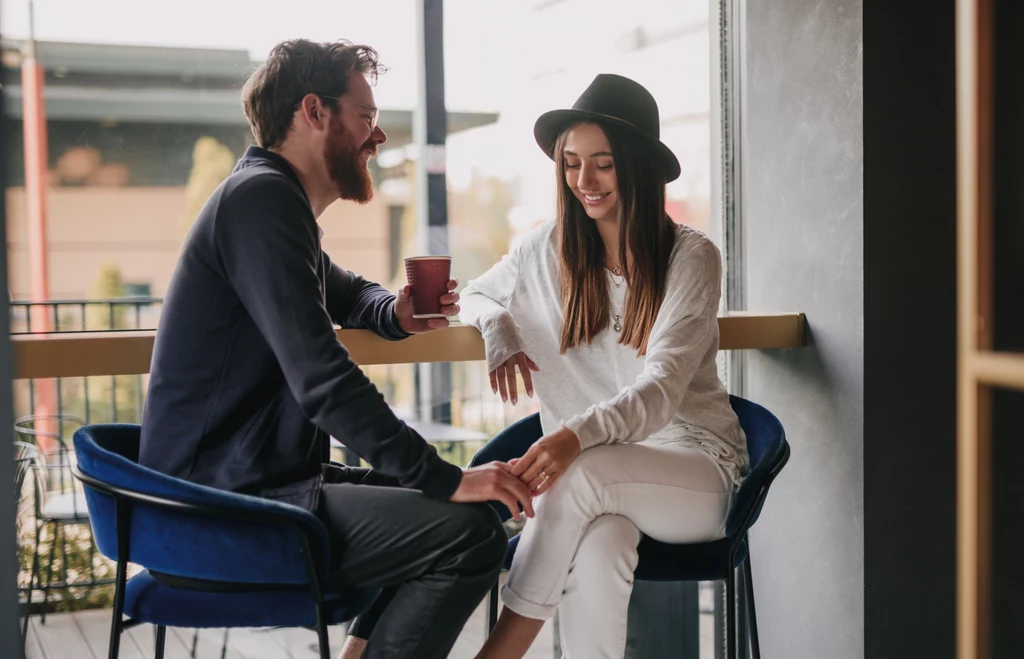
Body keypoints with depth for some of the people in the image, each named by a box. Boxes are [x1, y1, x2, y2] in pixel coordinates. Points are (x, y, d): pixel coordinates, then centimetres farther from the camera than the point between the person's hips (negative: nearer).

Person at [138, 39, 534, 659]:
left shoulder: (273, 200, 17)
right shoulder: (260, 197, -15)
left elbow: (345, 291, 36)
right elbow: (323, 380, -24)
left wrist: (393, 313, 12)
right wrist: (445, 478, -23)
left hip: (258, 477, 11)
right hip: (223, 508, -11)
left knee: (443, 504, 16)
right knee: (471, 529, -19)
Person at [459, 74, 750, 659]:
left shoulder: (691, 258, -7)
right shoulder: (551, 249, 6)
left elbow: (661, 390, -18)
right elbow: (478, 296, 25)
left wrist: (578, 435, -38)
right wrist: (499, 333, -2)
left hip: (695, 465, -2)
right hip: (596, 466, 2)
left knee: (581, 474, -35)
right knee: (595, 549, -36)